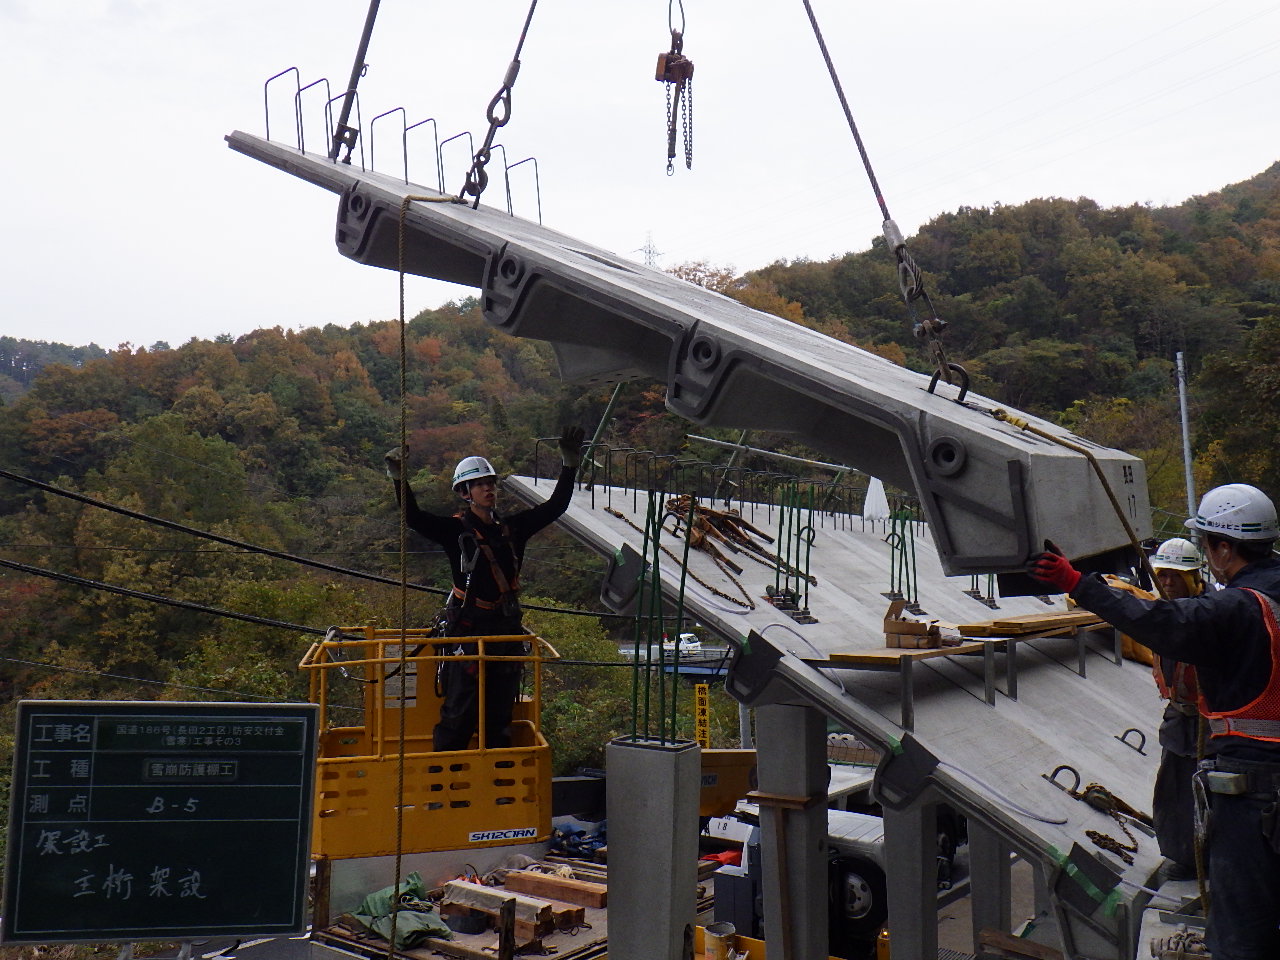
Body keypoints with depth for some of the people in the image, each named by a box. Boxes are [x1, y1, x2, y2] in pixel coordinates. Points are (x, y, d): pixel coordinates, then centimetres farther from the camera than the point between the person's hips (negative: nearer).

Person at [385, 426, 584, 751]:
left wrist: (570, 466, 4)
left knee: (501, 710, 14)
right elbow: (415, 518, -18)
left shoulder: (512, 528, 9)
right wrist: (400, 481, -32)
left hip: (508, 630, 5)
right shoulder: (456, 530, -5)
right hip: (469, 629, -5)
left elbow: (554, 507, 12)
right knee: (459, 712, -3)